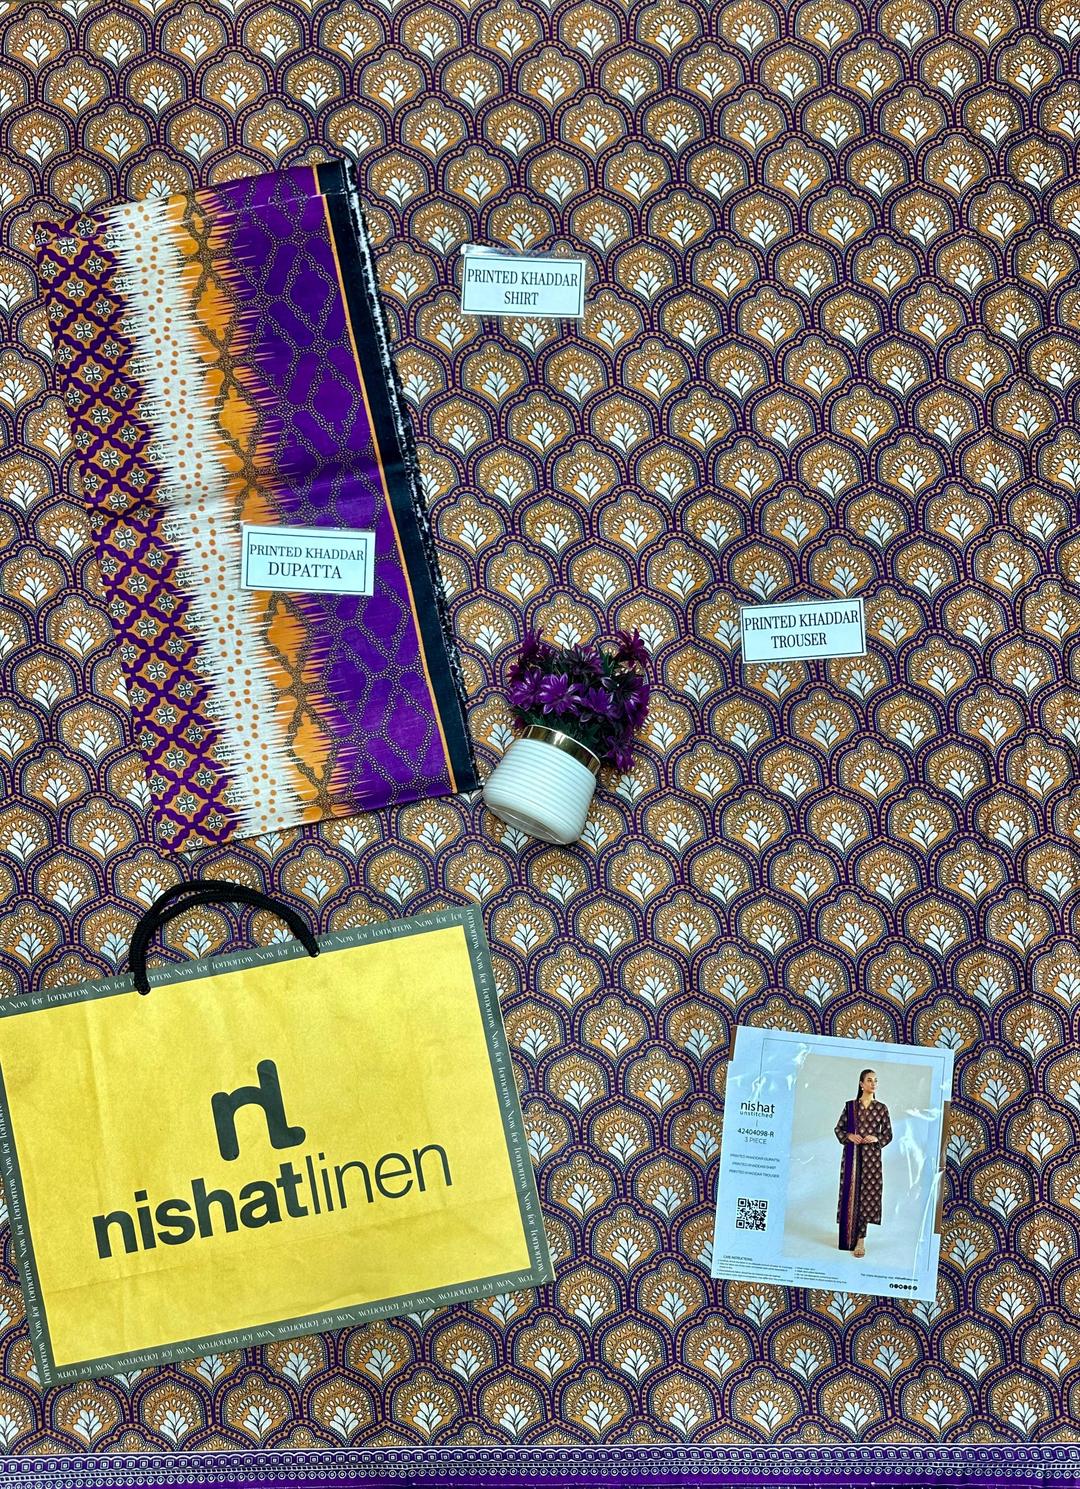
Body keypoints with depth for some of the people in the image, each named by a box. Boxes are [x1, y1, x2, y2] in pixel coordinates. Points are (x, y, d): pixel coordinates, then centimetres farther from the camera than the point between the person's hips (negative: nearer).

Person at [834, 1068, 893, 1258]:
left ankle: (860, 1239, -1)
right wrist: (848, 1136, -9)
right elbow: (838, 1128, 9)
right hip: (852, 1154, 1)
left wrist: (876, 1139, -11)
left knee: (866, 1192, -4)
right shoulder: (850, 1106, 3)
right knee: (850, 1191, 2)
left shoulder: (881, 1108, 3)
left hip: (872, 1155, 0)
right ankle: (849, 1235, 15)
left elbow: (888, 1134, 7)